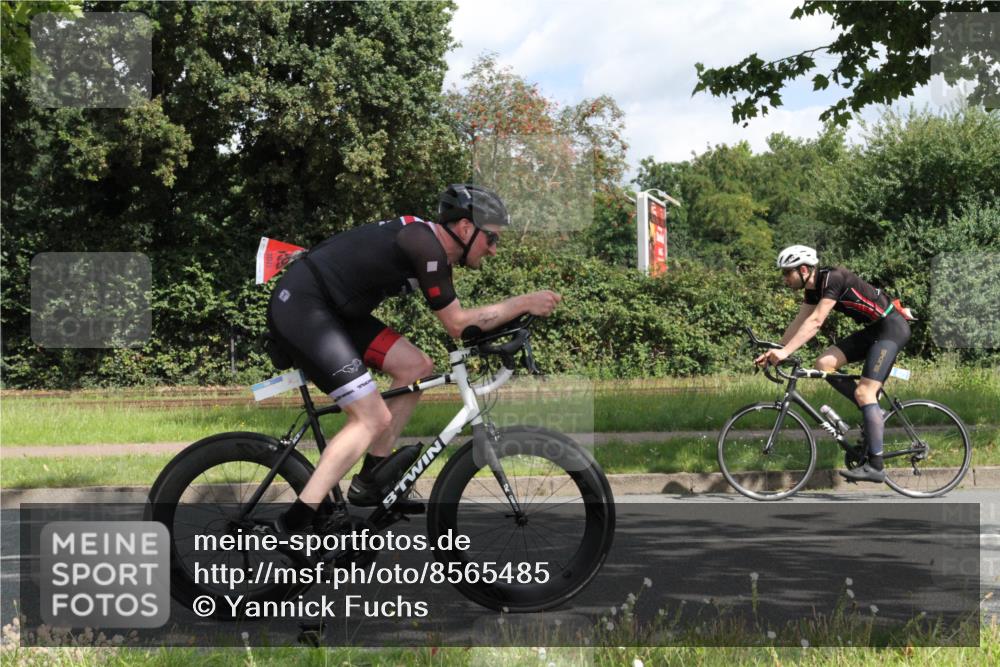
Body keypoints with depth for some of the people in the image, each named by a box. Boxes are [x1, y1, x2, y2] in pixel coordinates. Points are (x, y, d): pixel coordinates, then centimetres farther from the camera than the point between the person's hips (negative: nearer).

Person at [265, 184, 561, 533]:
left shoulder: (433, 246, 11)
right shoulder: (426, 246, -18)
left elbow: (456, 320, 18)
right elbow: (457, 324, -13)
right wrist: (524, 302, -9)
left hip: (330, 309, 10)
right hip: (300, 308, -10)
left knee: (416, 367, 8)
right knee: (372, 419, -12)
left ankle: (369, 482, 15)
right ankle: (297, 523, -10)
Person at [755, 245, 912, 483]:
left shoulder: (833, 278, -23)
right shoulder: (814, 287, 5)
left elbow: (815, 322, -31)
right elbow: (798, 323, 10)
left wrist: (785, 352, -34)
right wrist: (774, 352, 2)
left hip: (892, 328, -9)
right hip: (872, 329, 9)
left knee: (863, 392, -17)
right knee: (824, 364, -4)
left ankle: (875, 466, -16)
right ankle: (874, 413, 7)